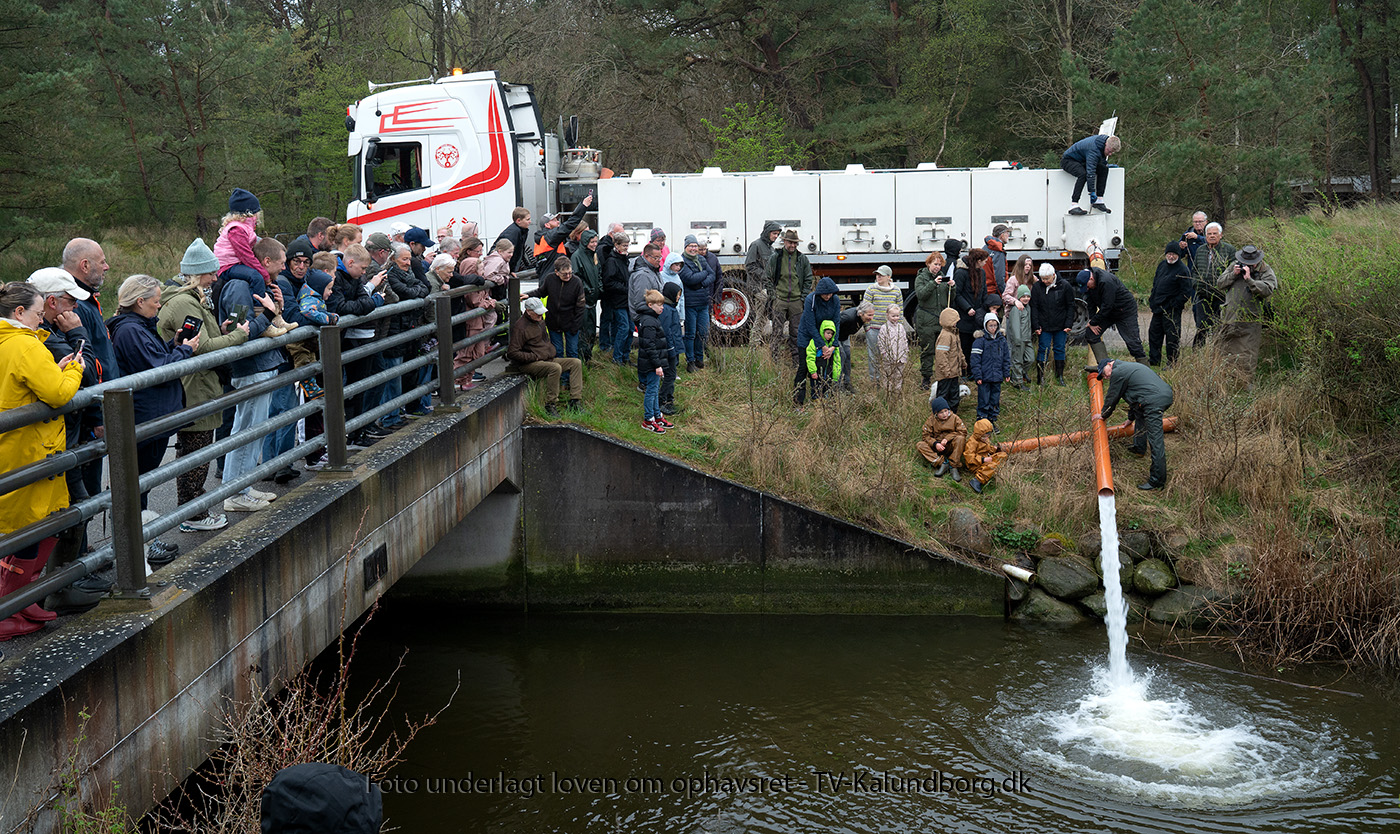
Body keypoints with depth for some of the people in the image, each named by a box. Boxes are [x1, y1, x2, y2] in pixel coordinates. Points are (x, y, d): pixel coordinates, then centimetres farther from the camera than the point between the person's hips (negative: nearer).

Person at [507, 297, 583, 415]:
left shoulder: (540, 320, 14)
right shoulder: (520, 327, -14)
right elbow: (512, 353, -18)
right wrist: (534, 357, -17)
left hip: (548, 359, 9)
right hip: (529, 364, -9)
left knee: (576, 363, -2)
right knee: (555, 368, -35)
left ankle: (575, 401, -9)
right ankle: (550, 405, -26)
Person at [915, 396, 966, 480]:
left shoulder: (954, 418, -5)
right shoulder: (931, 420, -3)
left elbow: (963, 432, -11)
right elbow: (926, 435, -5)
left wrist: (947, 438, -20)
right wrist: (935, 444, -25)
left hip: (950, 447, -2)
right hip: (937, 447, 2)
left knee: (960, 438, -32)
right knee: (919, 445, -23)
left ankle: (953, 466, -29)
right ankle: (942, 463, -33)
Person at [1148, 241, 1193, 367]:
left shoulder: (1183, 270, -14)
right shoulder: (1162, 265, 8)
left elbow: (1186, 293, -15)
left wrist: (1174, 305, -15)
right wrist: (1153, 298, 14)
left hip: (1172, 310, -8)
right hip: (1158, 308, 8)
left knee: (1172, 336, -1)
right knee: (1154, 333, 15)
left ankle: (1172, 363, 9)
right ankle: (1153, 360, 28)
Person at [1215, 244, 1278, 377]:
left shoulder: (1266, 271, -4)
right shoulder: (1234, 266, 9)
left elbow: (1267, 290, -19)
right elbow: (1220, 283, 8)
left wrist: (1249, 279, -24)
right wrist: (1233, 274, -8)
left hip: (1250, 321, -4)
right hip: (1229, 318, 4)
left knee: (1248, 358, -6)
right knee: (1227, 352, 13)